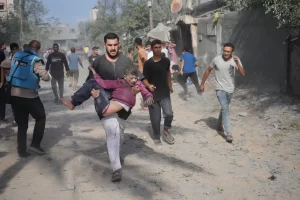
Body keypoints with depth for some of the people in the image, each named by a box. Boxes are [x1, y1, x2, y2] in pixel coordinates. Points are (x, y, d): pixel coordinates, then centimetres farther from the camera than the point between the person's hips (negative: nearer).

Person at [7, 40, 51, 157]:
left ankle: (22, 150, 15)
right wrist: (44, 74, 4)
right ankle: (35, 144, 8)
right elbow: (46, 77, -17)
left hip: (15, 94, 5)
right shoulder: (35, 61, -11)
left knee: (21, 124, 14)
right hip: (29, 96, -5)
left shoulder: (16, 56, 6)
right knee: (41, 118, 15)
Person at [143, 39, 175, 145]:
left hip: (165, 94, 2)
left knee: (169, 114, -12)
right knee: (155, 118, 4)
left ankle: (166, 131, 15)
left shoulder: (166, 61, 1)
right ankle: (157, 137, 24)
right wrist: (148, 85, -31)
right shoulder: (148, 63, -10)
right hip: (153, 95, -2)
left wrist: (170, 86, 21)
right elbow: (144, 78, -10)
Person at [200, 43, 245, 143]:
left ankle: (219, 125, 45)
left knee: (224, 108, 21)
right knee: (225, 109, -14)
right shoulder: (216, 59, -12)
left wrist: (237, 63, -33)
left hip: (230, 89, 3)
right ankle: (228, 134, -13)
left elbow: (243, 74, -19)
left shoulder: (236, 60, -9)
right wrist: (202, 84, 5)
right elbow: (208, 71, 3)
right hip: (220, 89, -3)